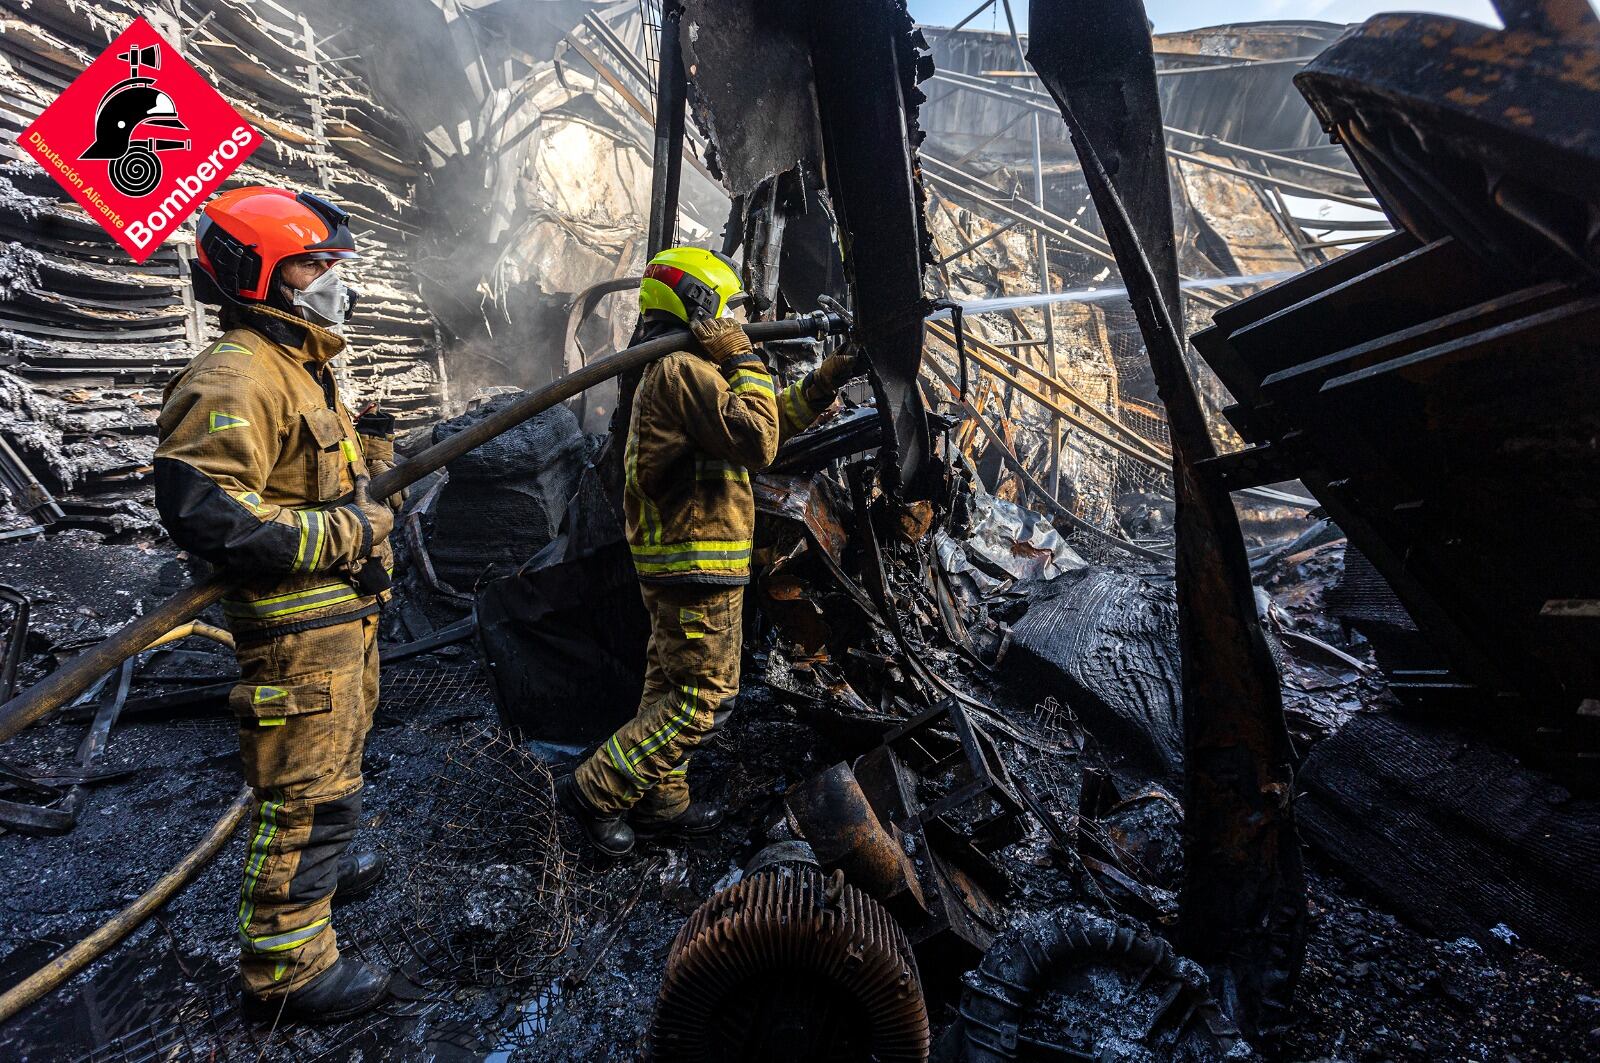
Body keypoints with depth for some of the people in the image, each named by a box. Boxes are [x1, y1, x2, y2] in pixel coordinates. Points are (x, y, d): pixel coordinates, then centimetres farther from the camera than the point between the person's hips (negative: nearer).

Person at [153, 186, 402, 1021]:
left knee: (330, 761, 26)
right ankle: (286, 964, 18)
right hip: (295, 627, -10)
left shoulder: (302, 367, 15)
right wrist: (342, 535, -23)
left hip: (343, 612, 10)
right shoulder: (235, 376, -19)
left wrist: (367, 451, 6)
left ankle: (319, 866, 48)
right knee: (306, 789, 1)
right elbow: (200, 508, -28)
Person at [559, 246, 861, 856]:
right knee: (703, 699, -1)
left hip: (671, 561, 11)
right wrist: (747, 362, -13)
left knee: (670, 686, 18)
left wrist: (826, 379, 14)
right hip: (699, 564, -11)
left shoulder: (666, 371, 19)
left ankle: (659, 801, 31)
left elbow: (769, 422, 21)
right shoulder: (688, 369, -15)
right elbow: (758, 443, -24)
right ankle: (595, 791, 7)